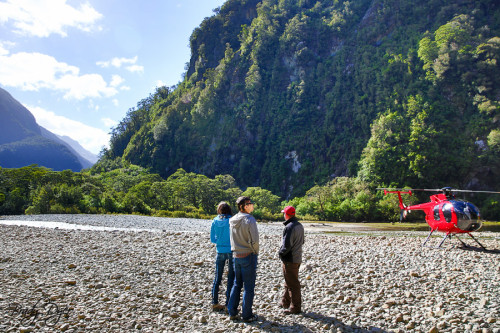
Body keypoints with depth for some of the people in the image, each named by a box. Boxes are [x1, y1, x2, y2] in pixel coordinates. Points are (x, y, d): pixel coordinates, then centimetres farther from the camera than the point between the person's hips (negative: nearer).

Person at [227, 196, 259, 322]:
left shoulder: (232, 220, 3)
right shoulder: (250, 220, -17)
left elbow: (233, 239, 9)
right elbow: (254, 241, -18)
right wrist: (255, 252, -3)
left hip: (236, 255, 6)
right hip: (248, 255, -6)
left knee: (237, 284, 19)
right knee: (249, 287, 5)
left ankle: (232, 312, 24)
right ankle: (247, 315, 12)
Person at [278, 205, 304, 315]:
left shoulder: (289, 227, -22)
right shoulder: (300, 226, 7)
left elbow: (286, 245, -24)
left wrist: (281, 253, -7)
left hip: (290, 260, -9)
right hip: (298, 258, 9)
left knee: (292, 284, 1)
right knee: (289, 282, 21)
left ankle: (295, 307, 10)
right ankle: (285, 302, 34)